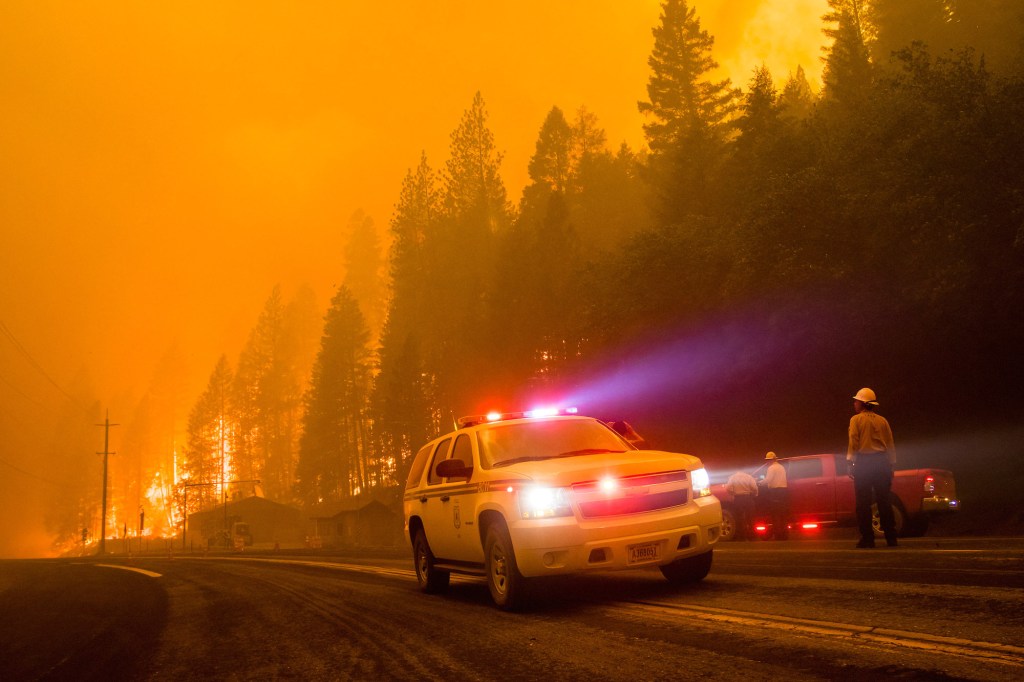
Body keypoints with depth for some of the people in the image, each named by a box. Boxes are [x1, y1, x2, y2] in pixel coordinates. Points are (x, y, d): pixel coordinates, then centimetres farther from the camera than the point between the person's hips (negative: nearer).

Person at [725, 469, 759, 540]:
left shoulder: (732, 477, 0)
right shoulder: (749, 477, 2)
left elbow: (728, 488, -14)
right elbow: (754, 488, -11)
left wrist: (733, 494, 3)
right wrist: (754, 495, 7)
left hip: (738, 499, -1)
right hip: (748, 498, 1)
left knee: (739, 518, 9)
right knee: (749, 517, 14)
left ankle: (741, 536, 13)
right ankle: (751, 535, 20)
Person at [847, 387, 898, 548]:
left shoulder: (856, 419, 0)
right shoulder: (882, 420, 12)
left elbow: (853, 442, -8)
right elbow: (890, 444, 10)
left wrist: (850, 462, -5)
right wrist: (891, 465, 14)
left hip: (864, 462, -4)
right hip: (882, 462, 4)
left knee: (863, 502, -2)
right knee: (884, 501, 7)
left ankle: (867, 538, -5)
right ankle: (891, 537, 5)